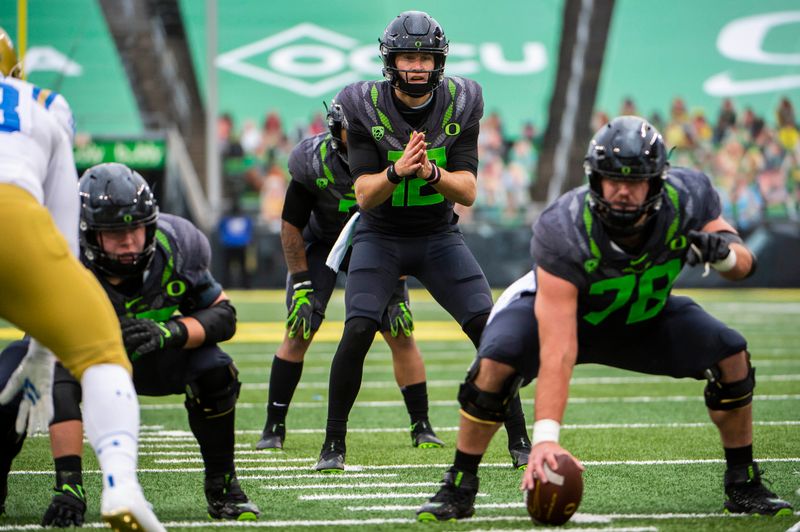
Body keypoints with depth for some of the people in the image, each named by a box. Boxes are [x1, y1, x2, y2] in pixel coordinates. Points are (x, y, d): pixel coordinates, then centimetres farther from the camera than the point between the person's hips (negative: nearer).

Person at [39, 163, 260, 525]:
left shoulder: (174, 245, -28)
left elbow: (223, 315, -17)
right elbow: (61, 379, -45)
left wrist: (167, 332, -40)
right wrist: (68, 484, -52)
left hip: (150, 350, 1)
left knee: (214, 371, -27)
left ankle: (221, 487, -4)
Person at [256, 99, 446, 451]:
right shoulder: (313, 161, -27)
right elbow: (291, 227, -13)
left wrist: (396, 290, -14)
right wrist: (301, 286, -16)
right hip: (321, 242, -1)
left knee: (402, 336, -9)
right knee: (297, 335, -11)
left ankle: (422, 428, 0)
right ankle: (273, 428, -1)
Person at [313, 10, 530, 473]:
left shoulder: (459, 105, -10)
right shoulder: (366, 106, -14)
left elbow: (467, 192, -13)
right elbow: (364, 195, -17)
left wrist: (431, 172, -33)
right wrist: (397, 171, -38)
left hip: (440, 236, 2)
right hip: (381, 236, -2)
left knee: (492, 330, -11)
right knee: (358, 331, -20)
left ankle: (520, 441, 2)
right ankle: (334, 444, -5)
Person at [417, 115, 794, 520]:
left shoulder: (687, 199, -29)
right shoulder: (564, 232, -39)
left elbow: (744, 265, -11)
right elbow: (557, 350, -44)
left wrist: (724, 253, -37)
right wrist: (545, 437, -52)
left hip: (645, 318, 3)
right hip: (560, 309, -3)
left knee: (730, 355, -15)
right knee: (496, 363, -30)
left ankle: (744, 486, 5)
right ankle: (459, 488, -9)